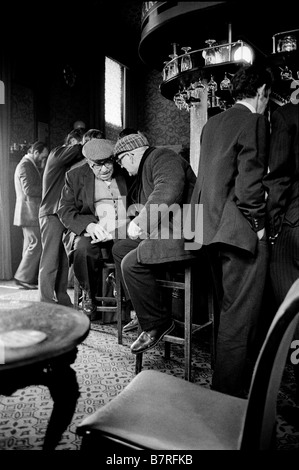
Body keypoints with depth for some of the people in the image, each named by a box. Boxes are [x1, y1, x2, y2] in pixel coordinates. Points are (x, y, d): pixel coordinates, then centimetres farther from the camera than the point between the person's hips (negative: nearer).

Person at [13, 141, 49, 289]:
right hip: (30, 213, -11)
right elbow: (29, 189, -19)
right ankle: (23, 277, -2)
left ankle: (31, 279, 17)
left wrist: (41, 170, 10)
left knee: (31, 245, 11)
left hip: (31, 214, 11)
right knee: (36, 244, -9)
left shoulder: (31, 165, 21)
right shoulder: (25, 165, -10)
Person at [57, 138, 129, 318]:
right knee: (83, 249, -33)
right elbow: (65, 210, 4)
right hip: (93, 234, 0)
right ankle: (89, 295, -3)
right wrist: (88, 225, -17)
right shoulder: (75, 176, 9)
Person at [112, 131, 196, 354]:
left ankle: (157, 324, -5)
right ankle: (141, 312, 10)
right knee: (120, 248, 10)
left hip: (183, 232, -11)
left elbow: (167, 193, -27)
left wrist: (141, 220, -22)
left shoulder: (162, 157, -7)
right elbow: (147, 201, 29)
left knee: (131, 263, -22)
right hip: (162, 231, 11)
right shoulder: (145, 168, 26)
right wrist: (137, 209, 5)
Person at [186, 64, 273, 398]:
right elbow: (249, 180, -17)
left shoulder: (211, 123, 16)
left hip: (212, 227, 9)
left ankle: (226, 380, 37)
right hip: (240, 230, -9)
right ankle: (228, 395, 12)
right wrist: (258, 225, -8)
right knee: (240, 316, 1)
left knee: (228, 310, 21)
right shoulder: (255, 121, -8)